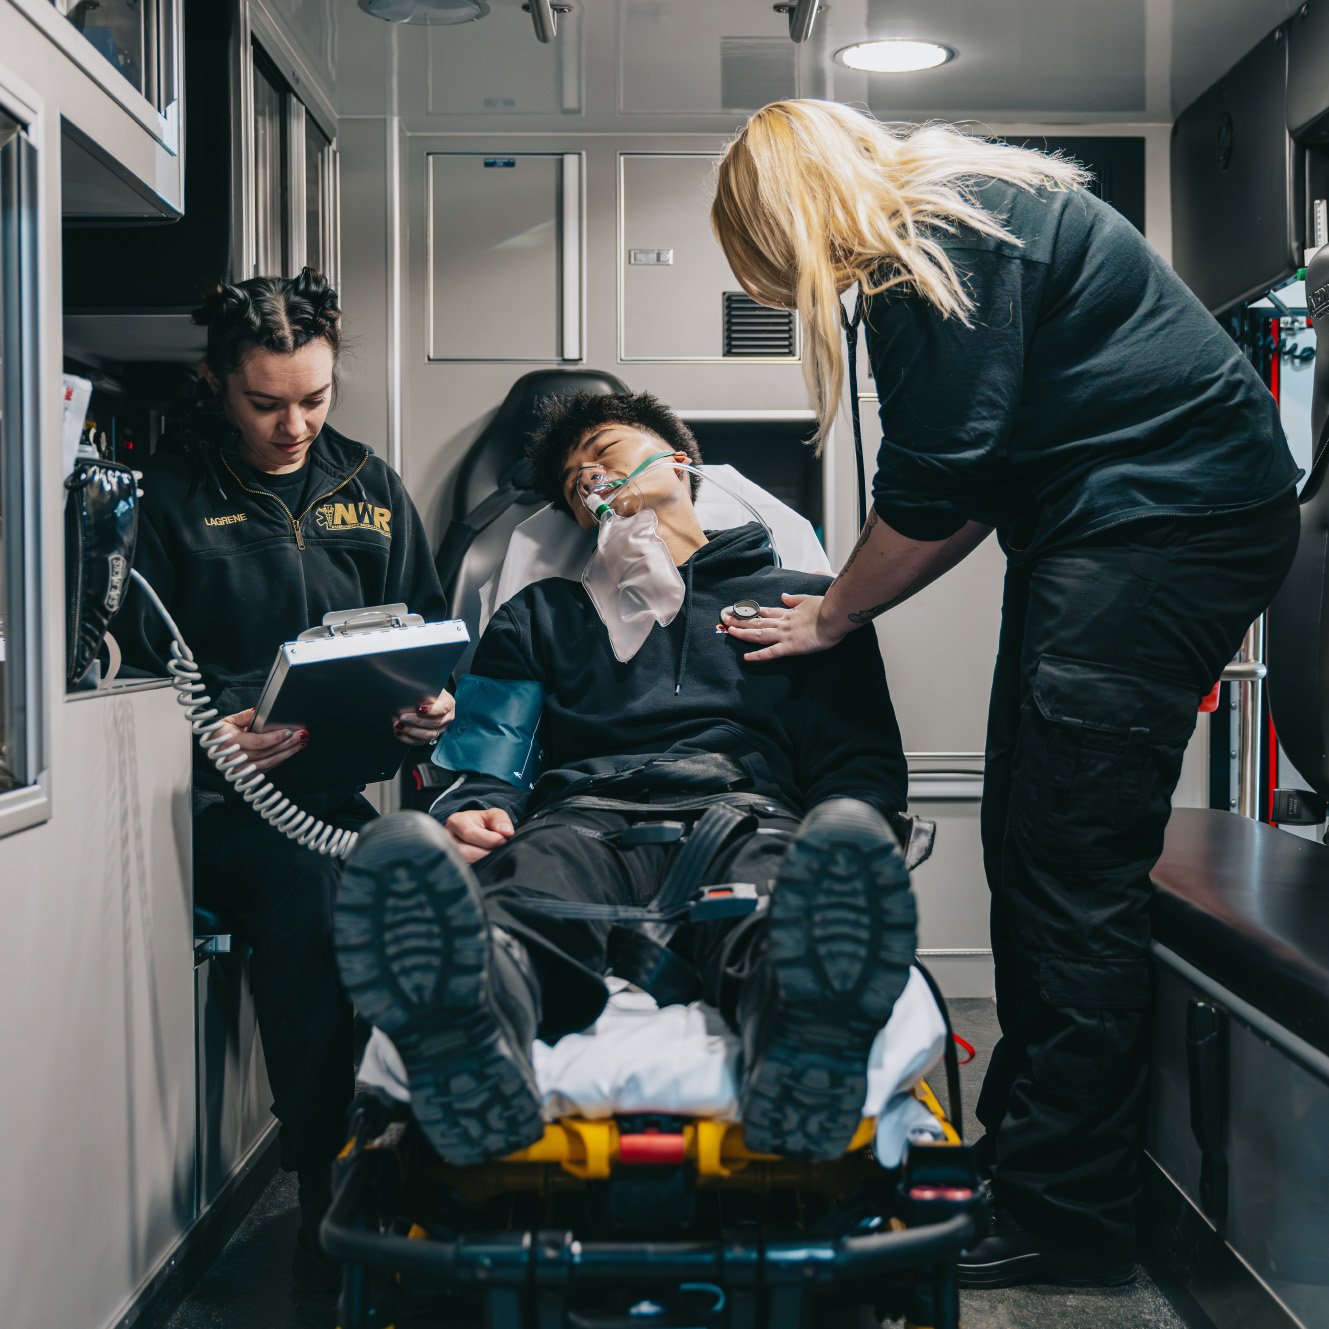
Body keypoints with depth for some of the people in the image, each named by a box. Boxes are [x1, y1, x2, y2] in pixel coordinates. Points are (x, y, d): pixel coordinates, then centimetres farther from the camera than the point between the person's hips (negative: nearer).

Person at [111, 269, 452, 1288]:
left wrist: (431, 705, -3)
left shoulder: (369, 488, 16)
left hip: (344, 784, 3)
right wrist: (205, 734, -17)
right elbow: (128, 669, 2)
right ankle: (326, 1206, -21)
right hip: (220, 800, -3)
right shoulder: (168, 494, 4)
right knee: (304, 882, -33)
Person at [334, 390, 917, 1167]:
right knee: (508, 914, -39)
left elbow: (862, 755, 19)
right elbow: (485, 753, 23)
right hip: (586, 814, 1)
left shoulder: (802, 599, 30)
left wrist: (848, 852, -6)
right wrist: (471, 813, -3)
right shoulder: (542, 614, 36)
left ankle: (810, 1043, -70)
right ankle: (465, 1037, -69)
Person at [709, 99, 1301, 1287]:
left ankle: (1065, 1223, -2)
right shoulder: (960, 212, 17)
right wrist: (850, 600, 13)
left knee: (1074, 873, -10)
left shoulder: (939, 240, -13)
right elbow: (974, 487, 19)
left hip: (1167, 523, -10)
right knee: (1025, 848, 10)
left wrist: (832, 616, 0)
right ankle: (1021, 1140, 21)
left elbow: (935, 494, -15)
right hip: (1095, 533, 10)